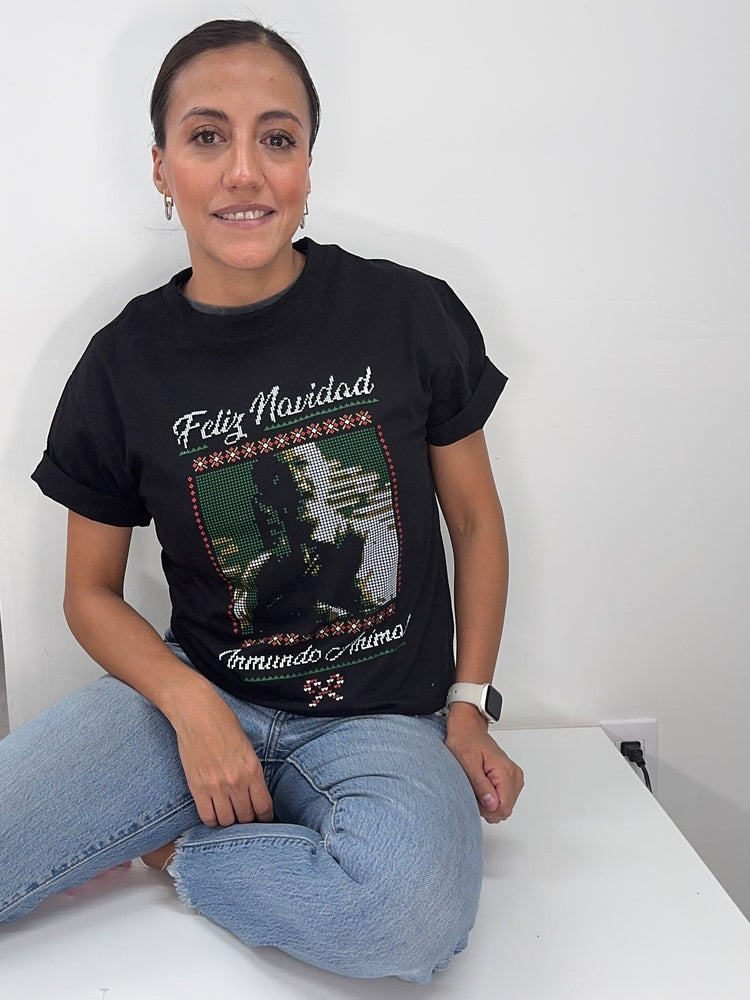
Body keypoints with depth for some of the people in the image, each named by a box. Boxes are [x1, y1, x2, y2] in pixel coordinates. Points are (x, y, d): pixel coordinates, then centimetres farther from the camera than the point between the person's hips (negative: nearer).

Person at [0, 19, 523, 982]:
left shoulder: (411, 314, -5)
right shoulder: (124, 365, -2)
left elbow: (477, 521, 6)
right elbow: (92, 592, 6)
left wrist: (470, 706, -1)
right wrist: (190, 705, -12)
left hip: (385, 718, 1)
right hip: (199, 696, 0)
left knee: (411, 910, -33)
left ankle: (167, 851, -6)